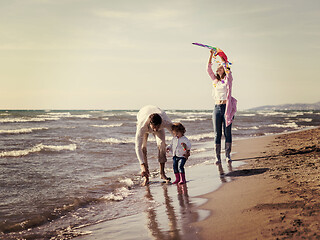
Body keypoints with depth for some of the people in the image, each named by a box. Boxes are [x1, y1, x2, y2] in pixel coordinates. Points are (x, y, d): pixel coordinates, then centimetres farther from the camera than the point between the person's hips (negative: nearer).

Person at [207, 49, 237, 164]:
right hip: (217, 107, 3)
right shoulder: (215, 80, 16)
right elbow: (209, 69, 9)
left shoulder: (228, 79, 6)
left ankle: (228, 155, 6)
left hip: (227, 107, -3)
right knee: (217, 133, 0)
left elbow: (226, 68, -8)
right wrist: (211, 55, 4)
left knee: (227, 132, -2)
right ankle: (217, 157, 1)